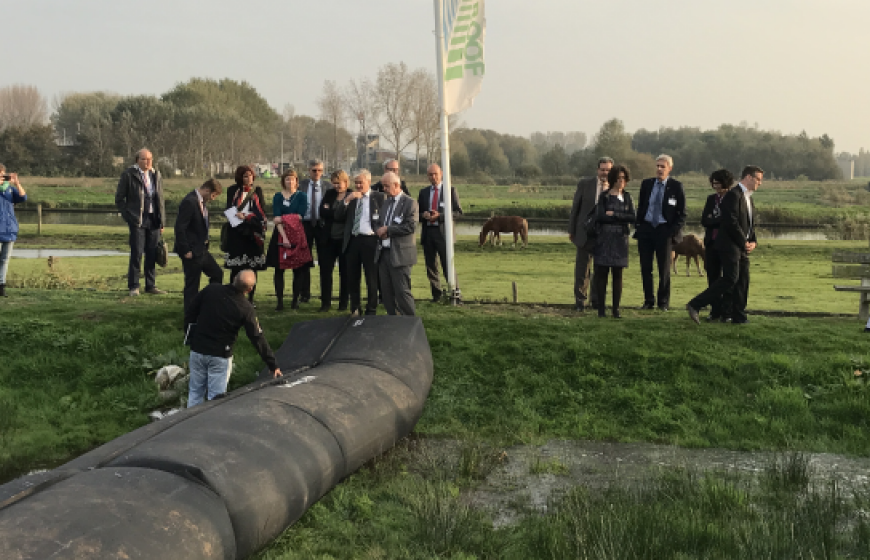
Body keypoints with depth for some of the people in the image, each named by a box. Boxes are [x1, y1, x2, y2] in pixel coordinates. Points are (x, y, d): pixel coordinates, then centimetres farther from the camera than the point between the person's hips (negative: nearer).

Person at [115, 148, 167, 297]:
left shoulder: (156, 175, 12)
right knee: (137, 253, -6)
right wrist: (127, 216, -6)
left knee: (152, 254, 6)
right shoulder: (129, 175, -2)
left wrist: (162, 221, 11)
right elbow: (119, 198, 2)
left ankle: (150, 285, 14)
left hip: (153, 220, 4)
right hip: (137, 220, -4)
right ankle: (133, 286, 3)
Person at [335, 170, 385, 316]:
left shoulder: (379, 197, 1)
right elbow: (338, 217, 3)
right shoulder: (349, 198, 12)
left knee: (372, 279, 3)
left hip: (370, 240, -4)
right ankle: (355, 309, 23)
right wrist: (347, 201, -8)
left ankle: (371, 311, 12)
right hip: (352, 240, 4)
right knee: (352, 278, 10)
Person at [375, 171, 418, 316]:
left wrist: (387, 230, -14)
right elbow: (377, 223, 22)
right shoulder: (386, 203, 19)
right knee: (386, 291, 9)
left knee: (402, 291, -7)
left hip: (400, 254, -7)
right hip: (384, 253, 8)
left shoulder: (410, 203, -6)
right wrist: (379, 230, -2)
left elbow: (411, 226, -16)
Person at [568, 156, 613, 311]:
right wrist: (571, 230, 2)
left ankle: (596, 300, 22)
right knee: (582, 267, 3)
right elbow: (575, 207, 3)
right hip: (585, 232, -1)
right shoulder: (585, 184, 1)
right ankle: (580, 300, 13)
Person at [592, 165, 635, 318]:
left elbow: (632, 217, 0)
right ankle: (601, 308, 1)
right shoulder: (604, 196, 2)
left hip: (621, 239, 3)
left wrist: (614, 215, -8)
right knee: (602, 273, -4)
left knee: (618, 274, 2)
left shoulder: (627, 196, 12)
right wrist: (622, 218, -6)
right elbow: (600, 217, -10)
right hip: (605, 238, -3)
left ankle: (616, 309, 5)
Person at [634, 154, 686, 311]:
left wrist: (674, 231, -9)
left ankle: (663, 302, 14)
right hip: (646, 228, 3)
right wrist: (638, 227, 4)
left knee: (664, 269, 4)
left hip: (664, 230, -3)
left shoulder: (676, 186, -1)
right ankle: (648, 301, 14)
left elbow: (682, 213, 1)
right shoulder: (646, 184, 9)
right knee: (645, 268, 4)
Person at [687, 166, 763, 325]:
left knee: (743, 281, 7)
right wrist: (744, 242, -13)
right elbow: (731, 222, -19)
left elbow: (750, 224, 24)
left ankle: (739, 316, 13)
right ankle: (695, 305, -15)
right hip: (730, 245, -10)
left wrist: (753, 242, 7)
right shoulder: (733, 195, -11)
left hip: (743, 248, 10)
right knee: (730, 279, -16)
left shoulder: (748, 198, 20)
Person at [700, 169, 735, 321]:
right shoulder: (711, 199, 14)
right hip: (712, 243, 5)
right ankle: (715, 311, 9)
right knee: (713, 277, 4)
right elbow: (704, 221, 5)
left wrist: (713, 220, -9)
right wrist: (721, 220, -9)